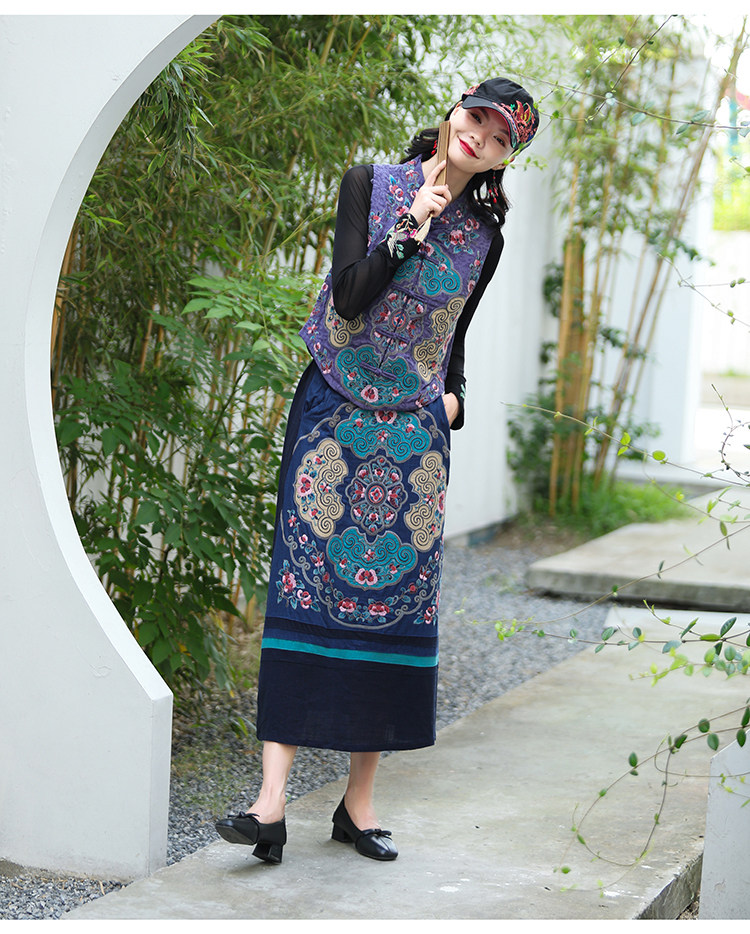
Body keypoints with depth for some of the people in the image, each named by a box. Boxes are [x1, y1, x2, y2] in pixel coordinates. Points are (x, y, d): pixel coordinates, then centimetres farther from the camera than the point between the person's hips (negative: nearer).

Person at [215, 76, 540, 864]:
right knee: (305, 590, -11)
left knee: (397, 600, 0)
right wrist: (411, 226, -15)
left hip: (415, 431, 3)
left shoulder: (484, 236, 9)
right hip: (336, 413, -3)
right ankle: (272, 803, -14)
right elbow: (350, 299, -11)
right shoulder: (370, 184, 1)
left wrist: (452, 396, 8)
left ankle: (359, 803, 8)